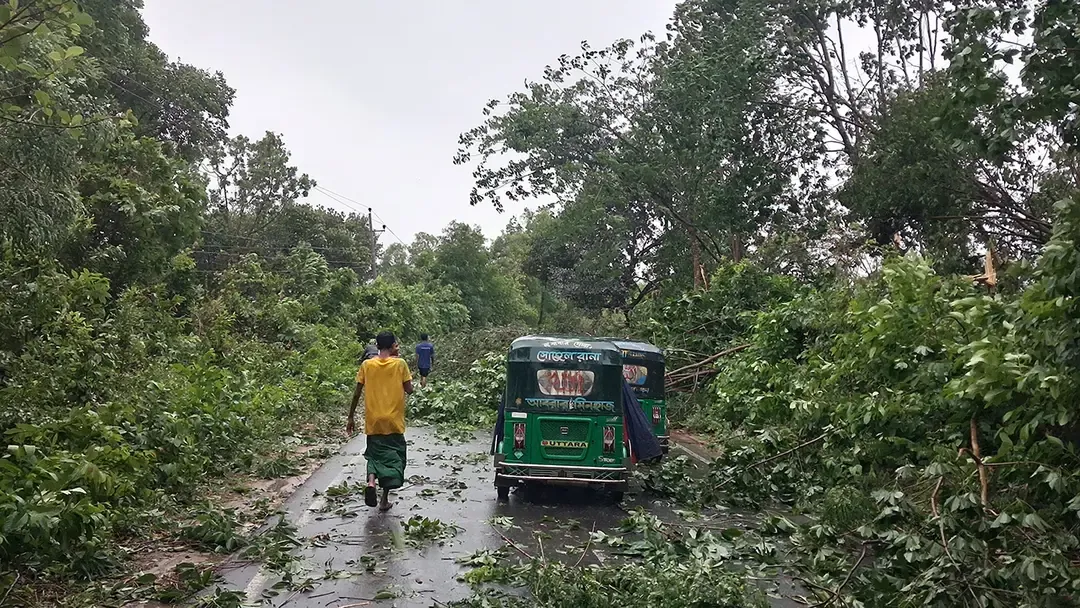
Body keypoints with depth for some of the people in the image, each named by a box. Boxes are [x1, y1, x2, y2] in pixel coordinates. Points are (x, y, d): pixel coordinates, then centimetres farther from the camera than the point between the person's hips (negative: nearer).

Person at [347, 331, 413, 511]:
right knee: (393, 456, 11)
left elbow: (357, 393, 0)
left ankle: (371, 482, -14)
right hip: (394, 421, -1)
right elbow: (409, 390, -4)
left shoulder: (367, 365, -1)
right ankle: (384, 499, 10)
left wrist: (351, 417, 9)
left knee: (375, 455, 15)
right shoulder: (400, 363, -6)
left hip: (373, 421, 2)